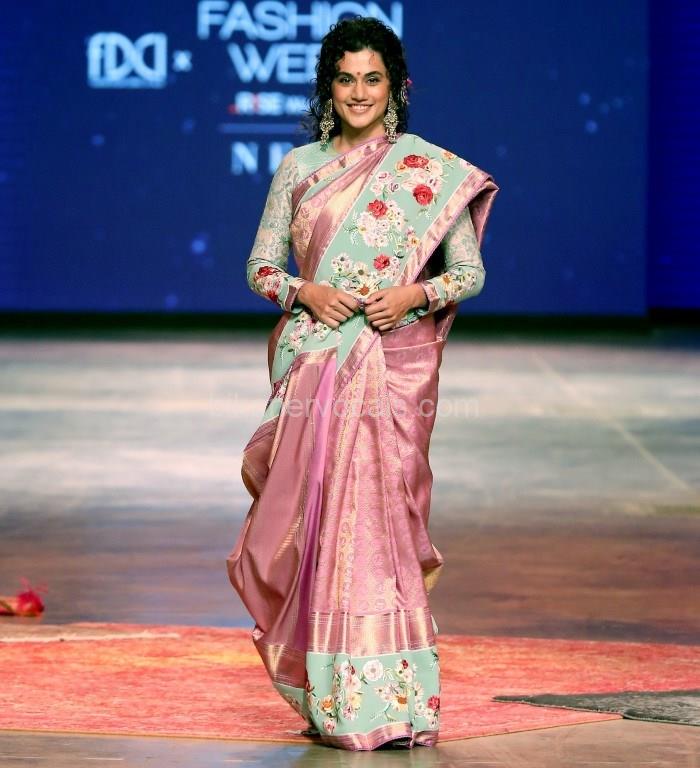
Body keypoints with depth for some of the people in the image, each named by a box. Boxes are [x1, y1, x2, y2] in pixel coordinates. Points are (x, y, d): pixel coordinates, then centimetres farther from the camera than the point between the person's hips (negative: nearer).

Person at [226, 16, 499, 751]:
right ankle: (330, 701, 10)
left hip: (394, 360, -2)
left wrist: (414, 293, -14)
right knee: (314, 513, -2)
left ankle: (392, 703, -1)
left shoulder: (430, 170, 4)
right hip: (315, 359, 2)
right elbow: (260, 265, 10)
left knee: (377, 514, -7)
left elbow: (470, 271, 4)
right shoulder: (298, 168, 9)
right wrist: (306, 292, -10)